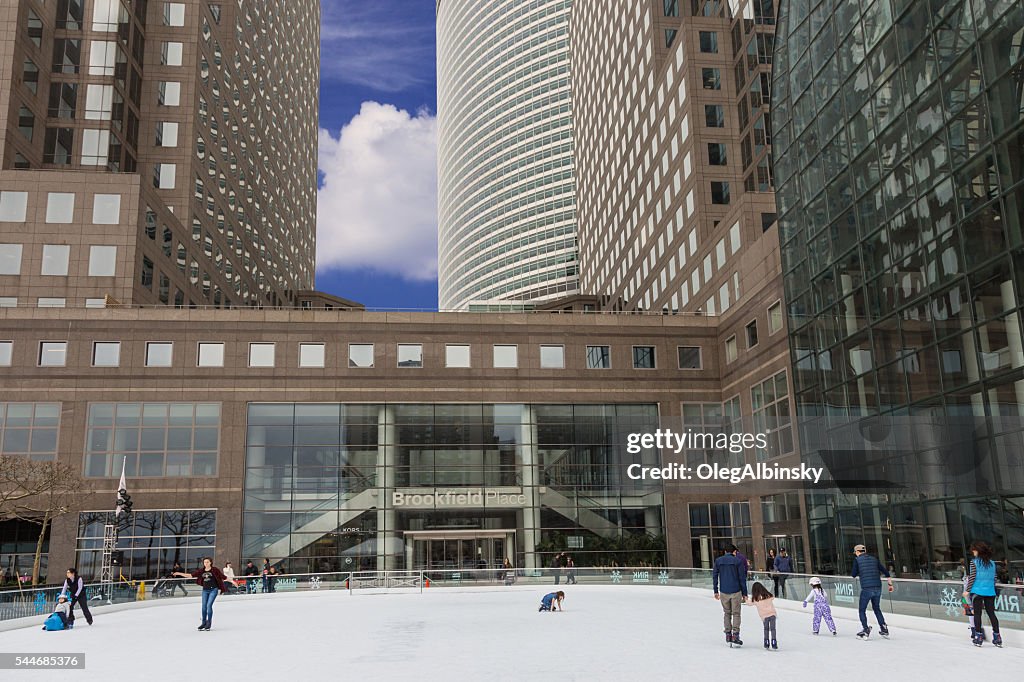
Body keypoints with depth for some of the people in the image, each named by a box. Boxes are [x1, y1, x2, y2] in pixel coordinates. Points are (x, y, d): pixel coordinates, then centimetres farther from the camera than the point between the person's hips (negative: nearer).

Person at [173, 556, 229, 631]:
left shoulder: (214, 570, -7)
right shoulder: (201, 571, 4)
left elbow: (223, 577, -4)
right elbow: (191, 575, 3)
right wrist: (180, 574, -2)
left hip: (213, 590, -4)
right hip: (205, 590, 4)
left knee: (209, 605, -11)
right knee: (204, 607, 4)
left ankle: (209, 623, 2)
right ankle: (203, 623, 18)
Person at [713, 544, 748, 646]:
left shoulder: (718, 561, 5)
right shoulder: (738, 561, -3)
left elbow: (714, 576, 4)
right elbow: (742, 578, -3)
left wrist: (716, 591, 10)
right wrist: (744, 593, 2)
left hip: (724, 592, 3)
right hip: (736, 592, -2)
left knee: (727, 613, 14)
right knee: (736, 613, 4)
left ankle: (728, 635, 12)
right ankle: (735, 635, -5)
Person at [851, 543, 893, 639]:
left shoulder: (857, 560, -1)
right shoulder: (874, 559, 12)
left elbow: (853, 574, 0)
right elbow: (885, 571, 12)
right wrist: (890, 584, 19)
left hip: (866, 589, -5)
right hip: (878, 588, 5)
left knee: (861, 610, 7)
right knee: (876, 608, 23)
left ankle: (865, 630, -4)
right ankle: (884, 629, 18)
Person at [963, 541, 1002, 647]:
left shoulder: (974, 562, -6)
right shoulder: (992, 563, 8)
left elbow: (972, 577, -9)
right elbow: (994, 579, 13)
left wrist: (967, 590, -4)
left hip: (977, 591, -4)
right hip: (990, 592, 4)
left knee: (977, 613, 2)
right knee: (991, 613, 9)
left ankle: (979, 637, 0)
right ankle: (997, 637, 9)